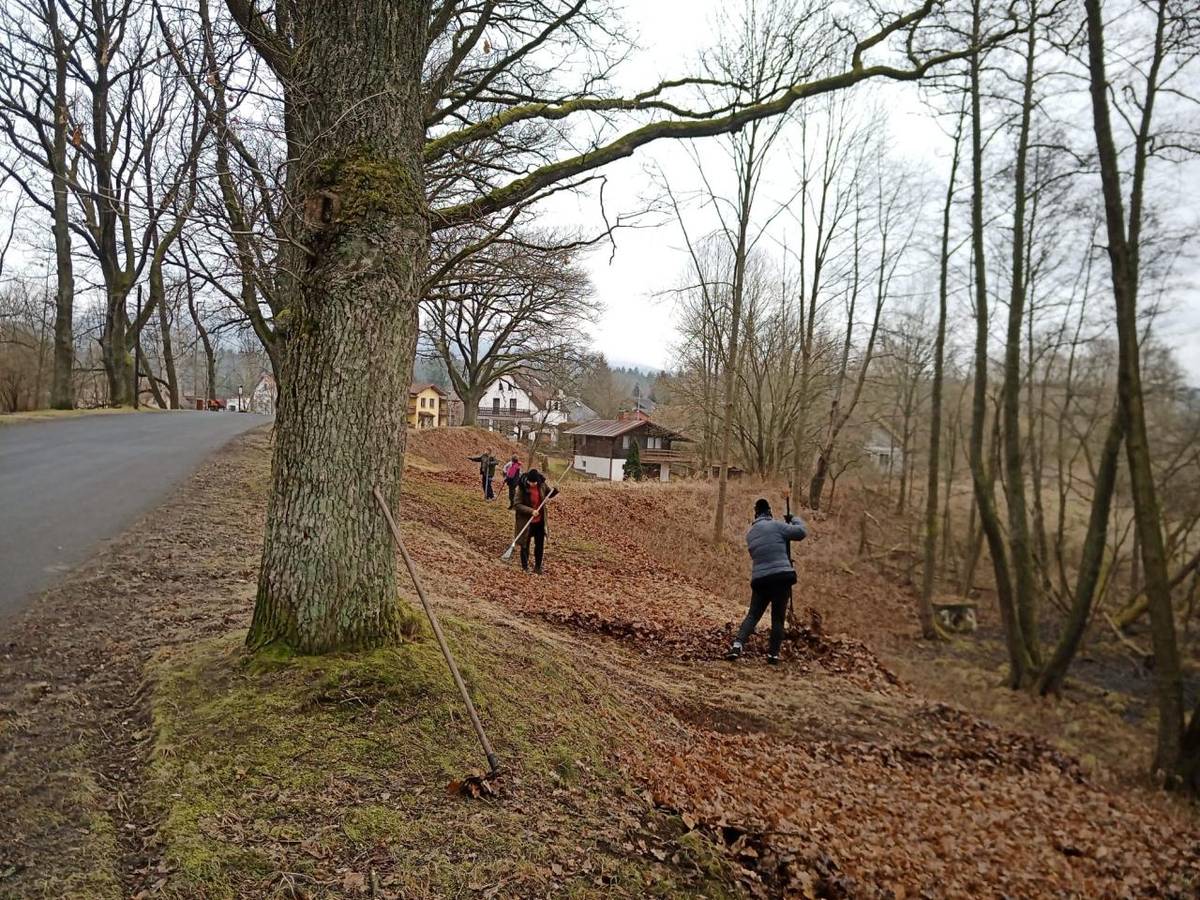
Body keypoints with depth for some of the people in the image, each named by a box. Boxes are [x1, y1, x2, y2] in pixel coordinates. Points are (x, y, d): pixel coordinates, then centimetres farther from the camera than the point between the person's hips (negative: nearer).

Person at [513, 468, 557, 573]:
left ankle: (538, 567, 29)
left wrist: (555, 491, -10)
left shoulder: (541, 485, -7)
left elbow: (548, 494, 12)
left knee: (540, 545, 13)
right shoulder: (522, 488, -19)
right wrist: (531, 511, -31)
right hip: (526, 521, -4)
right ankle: (525, 567, 25)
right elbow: (517, 505, -21)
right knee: (525, 545, 9)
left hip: (540, 521, 4)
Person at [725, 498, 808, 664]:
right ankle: (773, 654, 8)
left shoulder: (750, 533, 14)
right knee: (778, 618, 7)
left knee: (752, 615, 8)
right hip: (781, 577, -4)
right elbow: (801, 532, -3)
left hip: (760, 580, 4)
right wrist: (794, 519, 16)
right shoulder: (776, 525, -5)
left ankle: (737, 645, -11)